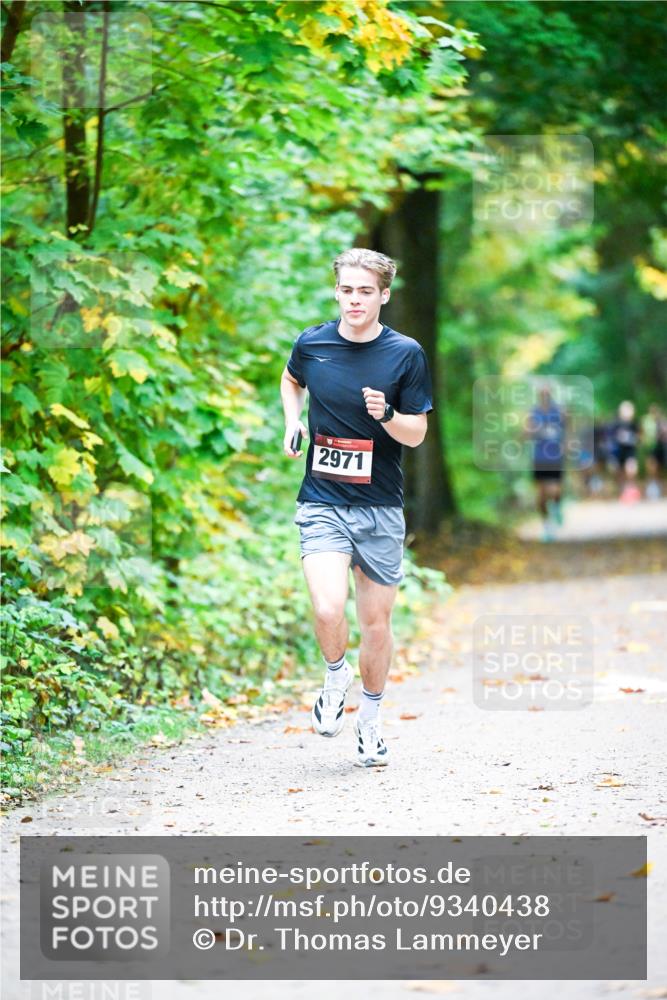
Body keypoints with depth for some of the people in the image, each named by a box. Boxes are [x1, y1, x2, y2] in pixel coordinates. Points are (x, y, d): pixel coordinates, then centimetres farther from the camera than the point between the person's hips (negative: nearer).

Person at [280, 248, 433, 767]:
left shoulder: (406, 353, -5)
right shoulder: (312, 343, 0)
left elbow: (417, 434, 0)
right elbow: (291, 381, 24)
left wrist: (385, 415, -20)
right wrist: (292, 424, 6)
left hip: (380, 509, 0)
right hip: (322, 503, 0)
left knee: (377, 620, 7)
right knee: (329, 610, -20)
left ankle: (371, 716, 29)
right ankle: (336, 675, 12)